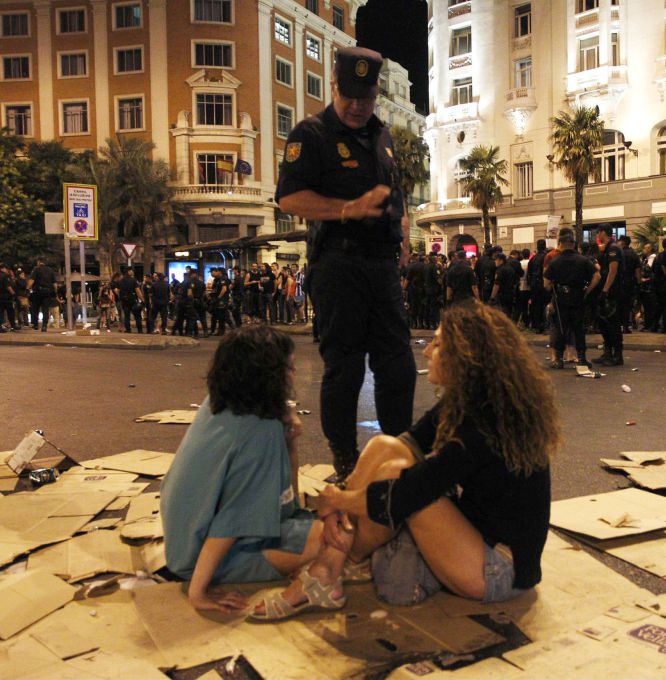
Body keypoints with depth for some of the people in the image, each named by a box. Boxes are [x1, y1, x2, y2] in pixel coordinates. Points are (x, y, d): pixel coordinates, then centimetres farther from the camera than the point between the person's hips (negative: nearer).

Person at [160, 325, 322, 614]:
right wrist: (199, 592, -20)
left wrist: (288, 437, -6)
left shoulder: (215, 404, -4)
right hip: (210, 556, -9)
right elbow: (231, 523, -27)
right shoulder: (261, 431, -28)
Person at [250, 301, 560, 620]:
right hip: (473, 530, 9)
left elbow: (396, 499, -29)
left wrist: (336, 499, -11)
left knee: (396, 472, -26)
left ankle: (336, 567, -2)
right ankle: (323, 570, -11)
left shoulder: (485, 425, -27)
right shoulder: (464, 401, 1)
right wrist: (340, 507, -11)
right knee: (385, 447, -8)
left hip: (499, 570, -9)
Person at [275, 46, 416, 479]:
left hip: (383, 263, 7)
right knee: (344, 366, -1)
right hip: (339, 265, -6)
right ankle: (345, 459, 14)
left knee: (398, 364, 8)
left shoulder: (382, 135, 20)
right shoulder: (312, 134, -1)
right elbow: (290, 198, -12)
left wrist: (402, 225, 12)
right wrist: (350, 209, -21)